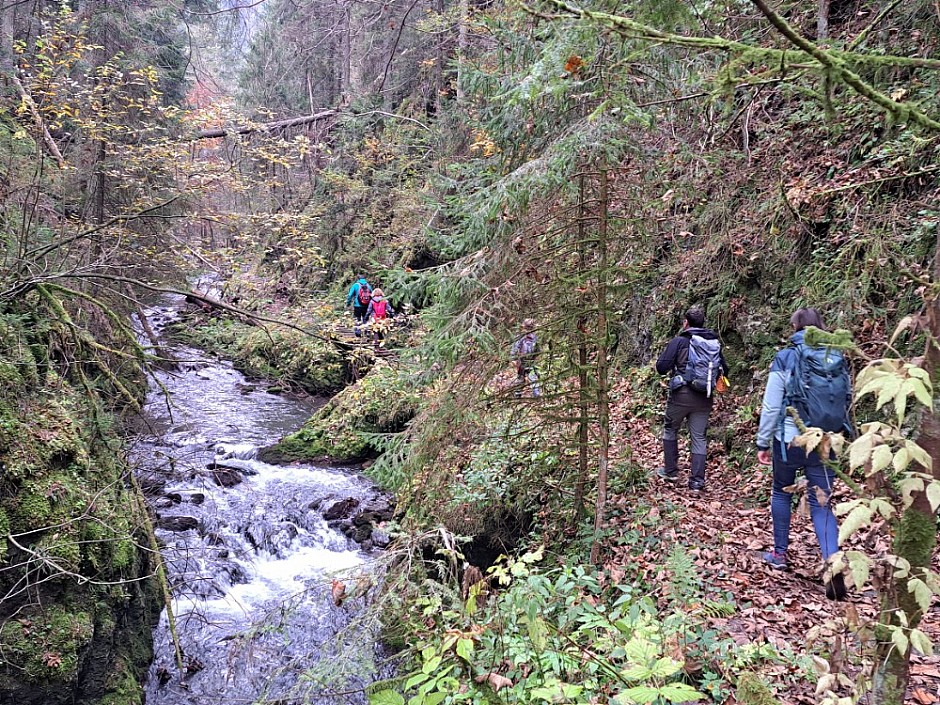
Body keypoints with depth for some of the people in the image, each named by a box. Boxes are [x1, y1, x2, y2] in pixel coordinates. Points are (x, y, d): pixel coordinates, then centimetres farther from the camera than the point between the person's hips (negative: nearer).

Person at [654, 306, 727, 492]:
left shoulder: (679, 341, -7)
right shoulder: (715, 343, 7)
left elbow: (661, 367, -10)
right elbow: (724, 370, 14)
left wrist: (672, 368, 10)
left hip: (682, 394, -3)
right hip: (705, 398, 4)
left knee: (670, 430, 17)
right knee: (699, 438, 8)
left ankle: (671, 471, 22)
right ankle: (697, 482, 8)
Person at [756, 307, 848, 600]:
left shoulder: (785, 359, -7)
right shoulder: (837, 359, 1)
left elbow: (771, 407, -7)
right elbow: (847, 401, 7)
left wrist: (762, 443, 1)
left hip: (789, 441, -2)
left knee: (782, 492, 19)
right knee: (821, 503, 5)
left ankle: (780, 554, 28)